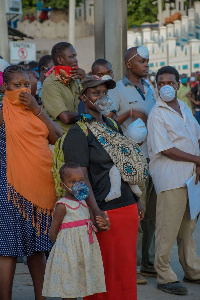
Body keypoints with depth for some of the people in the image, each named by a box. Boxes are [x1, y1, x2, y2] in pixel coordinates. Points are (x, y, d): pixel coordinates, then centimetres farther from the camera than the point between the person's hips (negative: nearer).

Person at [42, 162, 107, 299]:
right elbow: (53, 233, -9)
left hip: (87, 251, 7)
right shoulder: (63, 205, -11)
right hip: (69, 252, -7)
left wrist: (100, 225, 0)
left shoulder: (84, 202, 11)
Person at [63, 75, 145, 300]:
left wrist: (136, 200, 19)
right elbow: (81, 176, -16)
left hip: (127, 207, 7)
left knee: (126, 265, 12)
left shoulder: (113, 126, 13)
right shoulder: (78, 133, -10)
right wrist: (96, 211, -24)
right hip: (105, 211, -7)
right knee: (107, 267, -1)